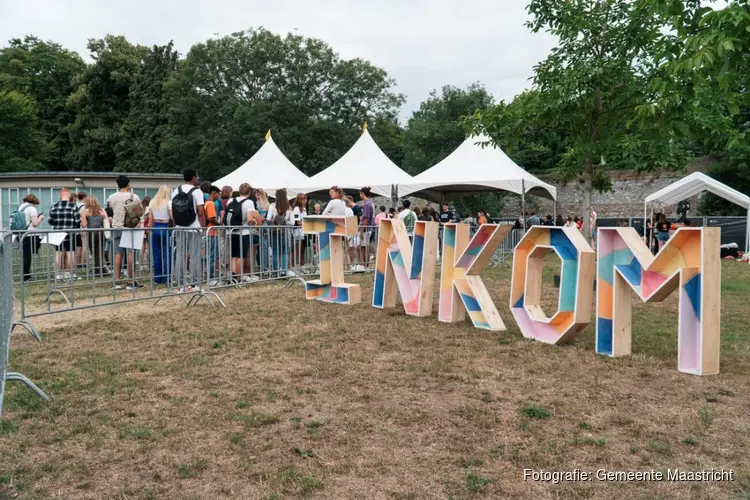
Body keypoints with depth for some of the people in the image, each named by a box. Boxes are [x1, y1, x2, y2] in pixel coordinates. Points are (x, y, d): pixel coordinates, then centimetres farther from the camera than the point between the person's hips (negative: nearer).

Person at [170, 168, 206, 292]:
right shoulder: (196, 192, -7)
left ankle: (182, 285, 10)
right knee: (194, 256, 0)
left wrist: (177, 224, 14)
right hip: (194, 228, -5)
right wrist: (204, 227, -4)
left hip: (179, 229, 5)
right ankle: (194, 284, 0)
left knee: (180, 256, 8)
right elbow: (200, 212, -12)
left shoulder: (175, 192, 8)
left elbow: (172, 212, 6)